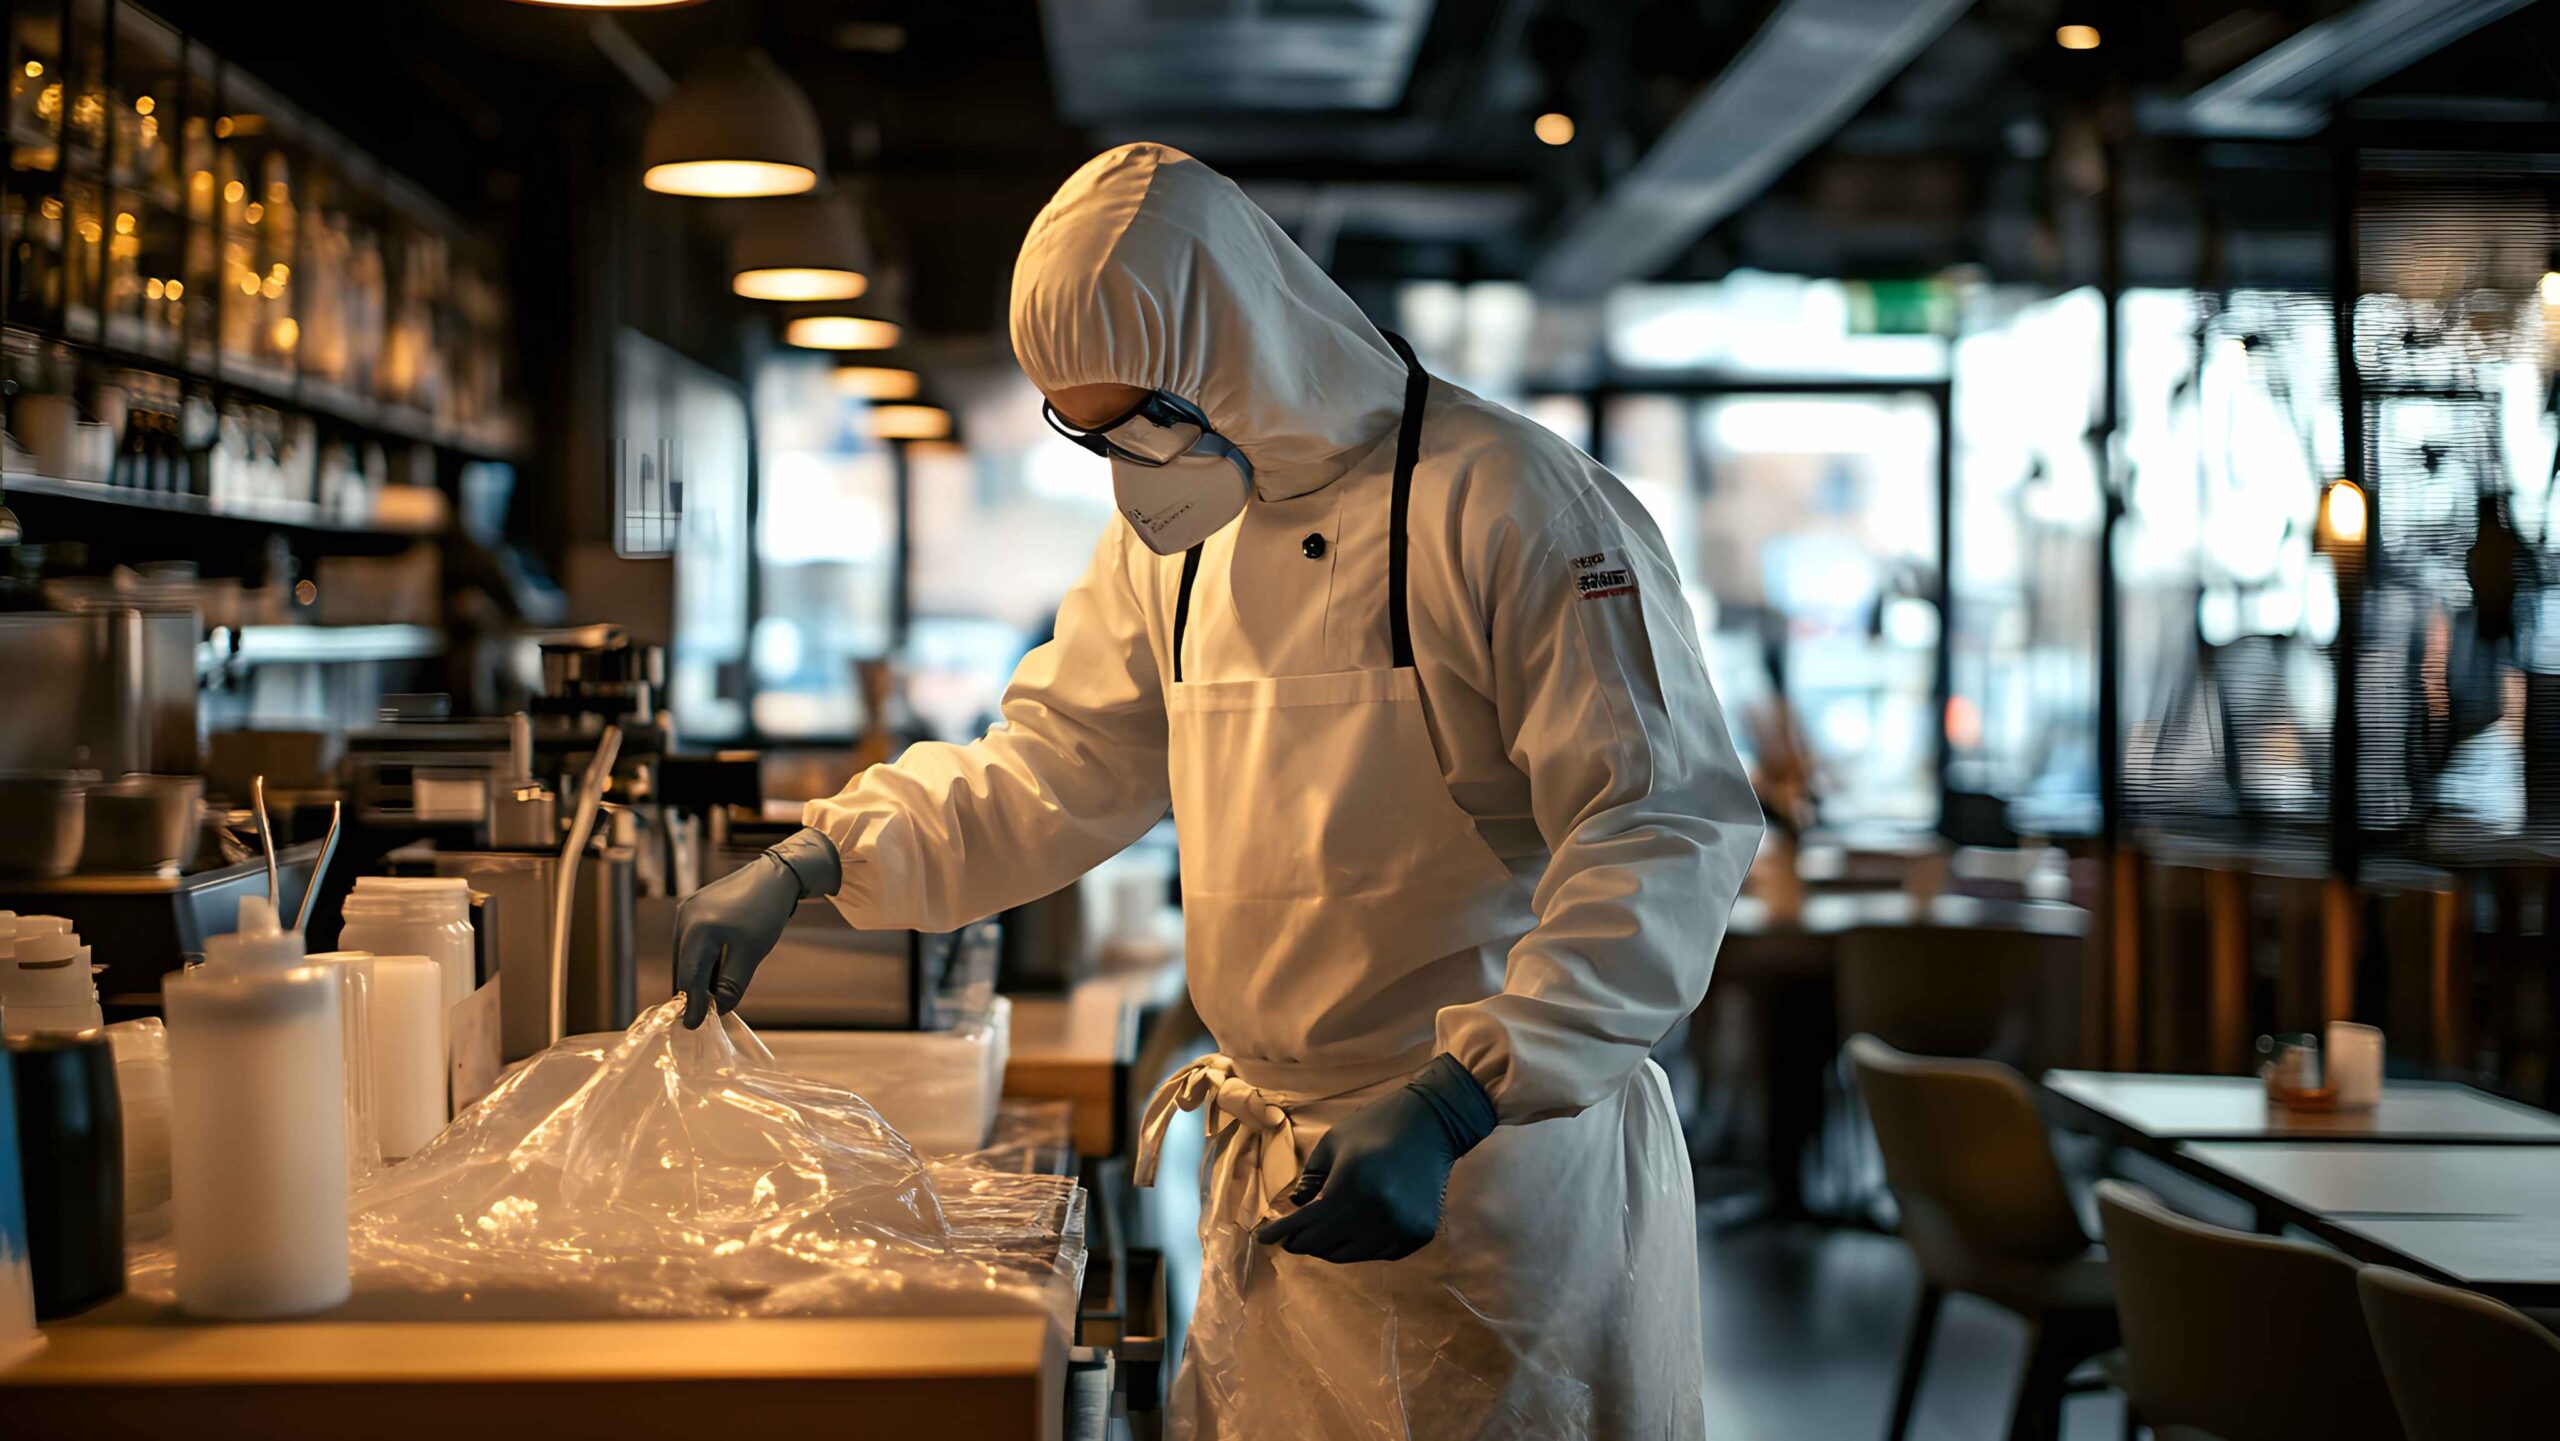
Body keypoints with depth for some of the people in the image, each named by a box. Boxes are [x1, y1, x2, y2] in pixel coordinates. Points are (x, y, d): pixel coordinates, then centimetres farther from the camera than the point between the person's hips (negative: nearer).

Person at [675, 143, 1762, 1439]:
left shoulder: (1501, 502, -15)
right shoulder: (1170, 540, 10)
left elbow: (1670, 827, -20)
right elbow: (1049, 771, 18)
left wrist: (1452, 1106, -28)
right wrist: (813, 865, 3)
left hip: (1504, 1161, -6)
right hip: (1277, 1182, 7)